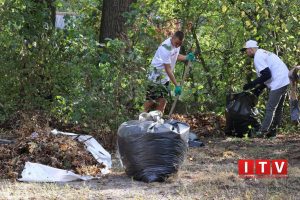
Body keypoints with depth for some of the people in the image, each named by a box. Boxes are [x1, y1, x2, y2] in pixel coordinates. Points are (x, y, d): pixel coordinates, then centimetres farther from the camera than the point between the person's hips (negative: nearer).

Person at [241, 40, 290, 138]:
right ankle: (272, 131, 21)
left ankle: (263, 131, -9)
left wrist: (252, 84, -15)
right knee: (278, 108, 14)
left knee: (270, 108, -9)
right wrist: (259, 88, 18)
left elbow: (267, 75, -20)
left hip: (278, 83, -11)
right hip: (284, 81, 11)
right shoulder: (263, 53, 21)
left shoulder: (258, 57, -12)